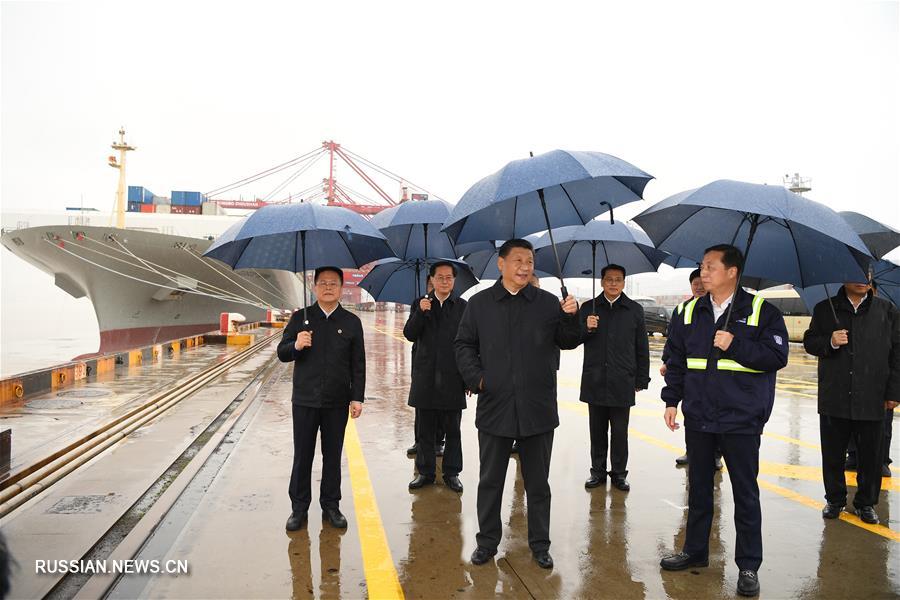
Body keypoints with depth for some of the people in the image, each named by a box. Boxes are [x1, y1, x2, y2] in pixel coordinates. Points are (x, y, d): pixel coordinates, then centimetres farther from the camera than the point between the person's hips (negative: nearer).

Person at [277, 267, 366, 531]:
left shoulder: (352, 322, 4)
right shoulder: (300, 318, 3)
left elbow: (358, 364, 3)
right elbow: (282, 353, 3)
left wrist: (357, 397, -2)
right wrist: (295, 346, -19)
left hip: (337, 402, 0)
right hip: (305, 400, 0)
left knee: (333, 456, 10)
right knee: (302, 455, 7)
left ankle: (331, 506, 23)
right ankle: (299, 507, 20)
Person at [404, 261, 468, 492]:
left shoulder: (463, 307, 3)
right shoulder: (420, 304, 6)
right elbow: (409, 335, -3)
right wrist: (420, 312, -19)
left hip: (452, 378, -1)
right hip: (426, 378, 1)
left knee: (452, 430, 7)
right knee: (425, 430, 10)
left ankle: (451, 473, 18)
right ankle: (425, 472, 21)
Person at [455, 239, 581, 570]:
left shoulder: (549, 303, 3)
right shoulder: (479, 303, 4)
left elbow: (568, 343, 4)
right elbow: (464, 345, 7)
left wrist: (571, 317, -15)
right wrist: (476, 377, -6)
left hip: (538, 408, 0)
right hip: (494, 406, 0)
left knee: (538, 482, 12)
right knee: (490, 480, 12)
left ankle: (540, 544, 27)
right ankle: (487, 541, 28)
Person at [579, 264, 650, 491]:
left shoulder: (635, 310, 7)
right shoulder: (588, 308, 8)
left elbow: (642, 348, 8)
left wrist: (642, 379, 5)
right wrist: (587, 328, -13)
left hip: (622, 382, -1)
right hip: (595, 381, 1)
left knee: (620, 431, 5)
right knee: (597, 430, 9)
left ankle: (619, 473, 17)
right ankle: (598, 471, 20)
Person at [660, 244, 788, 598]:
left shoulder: (761, 311, -5)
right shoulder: (690, 312, 6)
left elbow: (778, 356, -10)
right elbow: (676, 359, 9)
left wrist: (735, 345, -20)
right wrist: (672, 400, 3)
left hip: (741, 419, -4)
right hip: (698, 418, 4)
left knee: (745, 493, 7)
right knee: (698, 487, 16)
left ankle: (748, 566, 21)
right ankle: (695, 551, 32)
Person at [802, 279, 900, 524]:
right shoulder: (824, 309, 7)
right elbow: (809, 342, 8)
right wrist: (830, 342, -14)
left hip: (872, 400, 0)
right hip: (834, 400, 0)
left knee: (871, 456, 7)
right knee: (832, 454, 9)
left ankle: (866, 503, 24)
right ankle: (835, 499, 25)